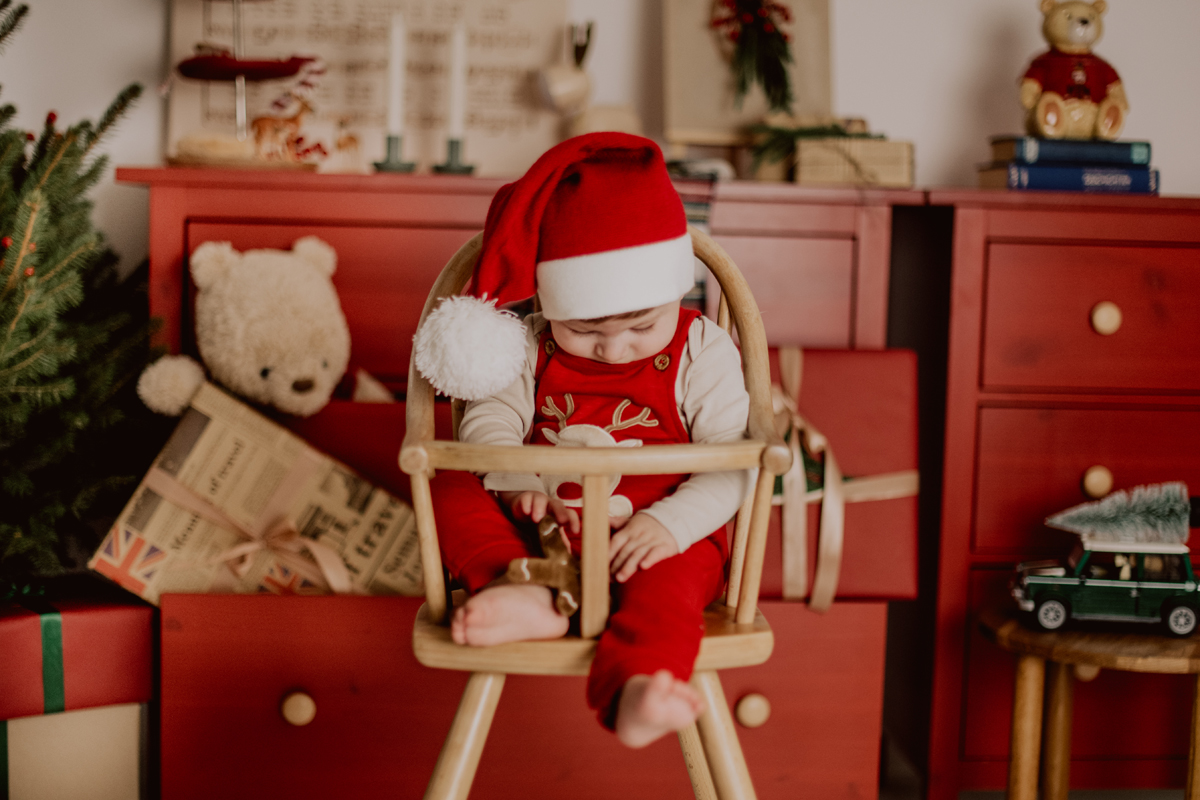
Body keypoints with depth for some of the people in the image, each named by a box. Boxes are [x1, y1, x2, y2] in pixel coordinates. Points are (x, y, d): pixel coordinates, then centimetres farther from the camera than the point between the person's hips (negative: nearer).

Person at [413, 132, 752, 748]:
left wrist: (672, 523, -26)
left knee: (671, 581, -36)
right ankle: (526, 594, -37)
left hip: (655, 537, -3)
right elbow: (486, 420, -1)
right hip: (541, 533, 3)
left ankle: (629, 689, -62)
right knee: (452, 489, -16)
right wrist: (517, 478, -24)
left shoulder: (701, 354, -4)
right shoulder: (531, 348, 2)